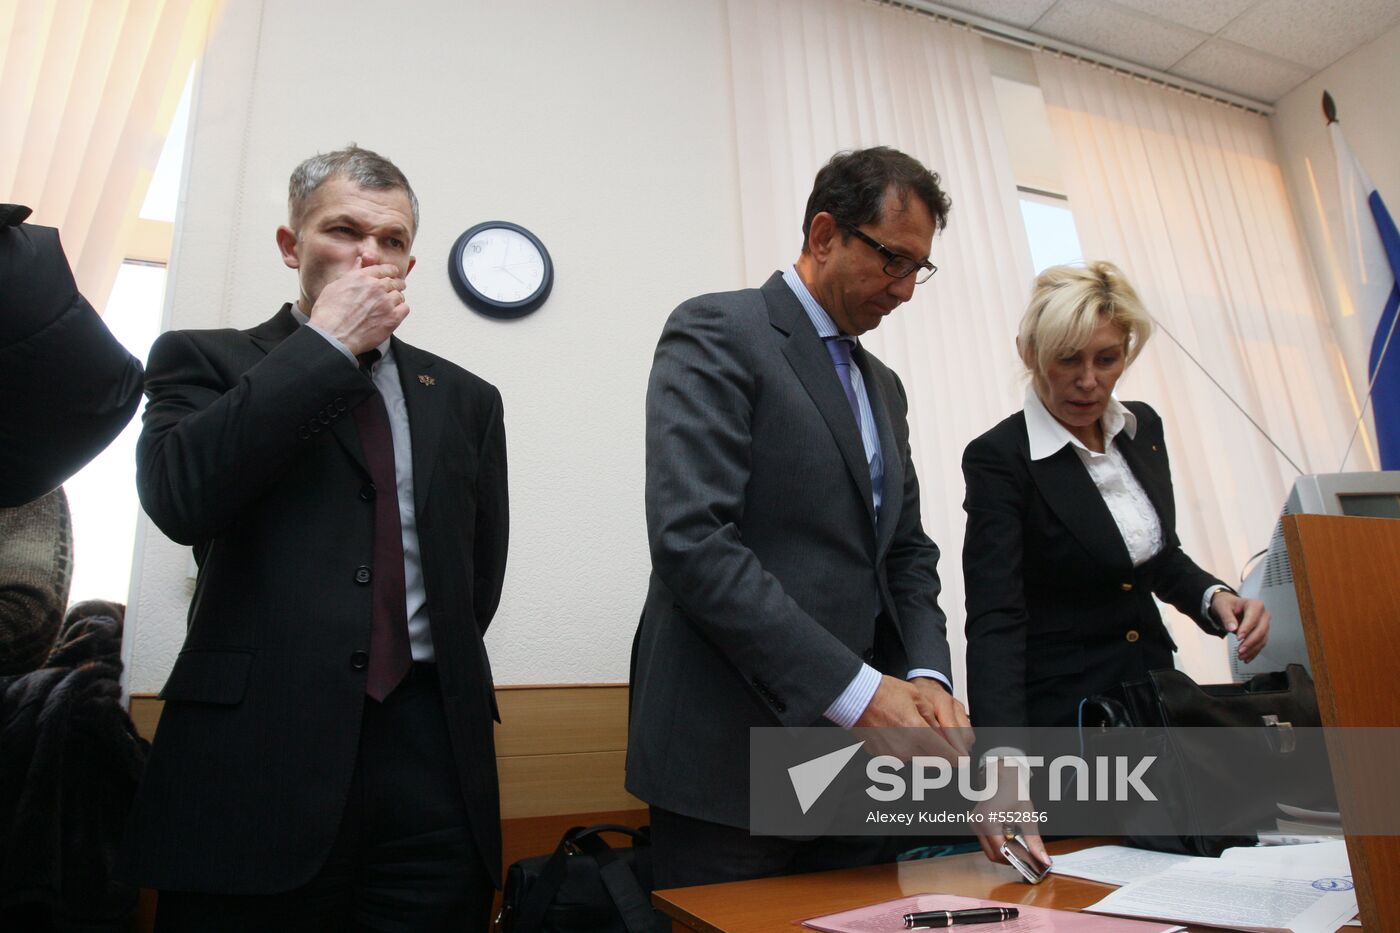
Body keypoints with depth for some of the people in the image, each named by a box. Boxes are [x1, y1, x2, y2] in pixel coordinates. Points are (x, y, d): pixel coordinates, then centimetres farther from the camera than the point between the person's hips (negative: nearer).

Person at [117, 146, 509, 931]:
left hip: (434, 748, 3)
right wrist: (327, 343, -8)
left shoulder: (464, 397, 13)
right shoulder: (206, 359, 7)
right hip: (256, 748, -2)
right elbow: (179, 497, -13)